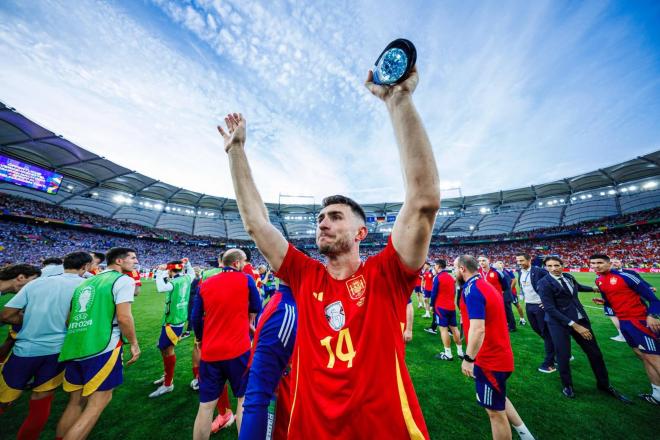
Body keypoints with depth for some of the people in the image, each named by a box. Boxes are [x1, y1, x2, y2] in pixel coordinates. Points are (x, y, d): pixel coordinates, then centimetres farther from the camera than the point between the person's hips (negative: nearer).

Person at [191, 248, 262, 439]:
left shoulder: (205, 284, 2)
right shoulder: (246, 279, -9)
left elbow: (196, 319, 8)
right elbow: (256, 309, 2)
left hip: (209, 352, 4)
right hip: (238, 350, -4)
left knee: (206, 406, 18)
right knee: (244, 399, 14)